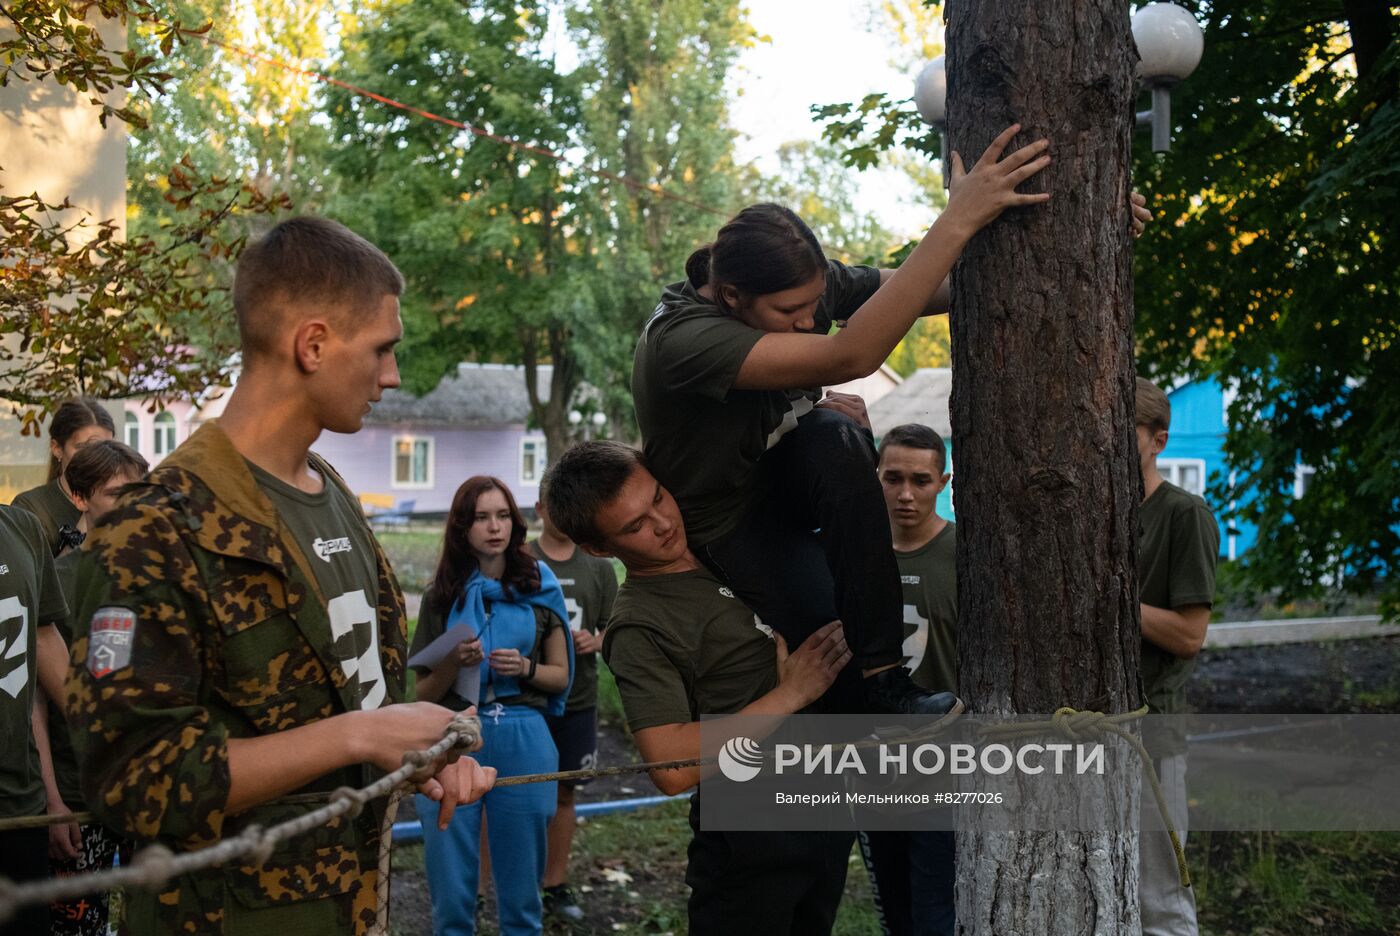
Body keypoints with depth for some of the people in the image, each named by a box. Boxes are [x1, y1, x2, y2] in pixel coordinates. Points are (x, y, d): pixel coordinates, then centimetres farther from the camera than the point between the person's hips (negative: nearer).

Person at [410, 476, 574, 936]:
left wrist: (524, 668, -11)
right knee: (451, 886, 5)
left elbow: (560, 676, 9)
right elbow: (425, 691, 5)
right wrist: (454, 662, -15)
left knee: (520, 882, 9)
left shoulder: (539, 589, 3)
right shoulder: (442, 596, 3)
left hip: (523, 742, 0)